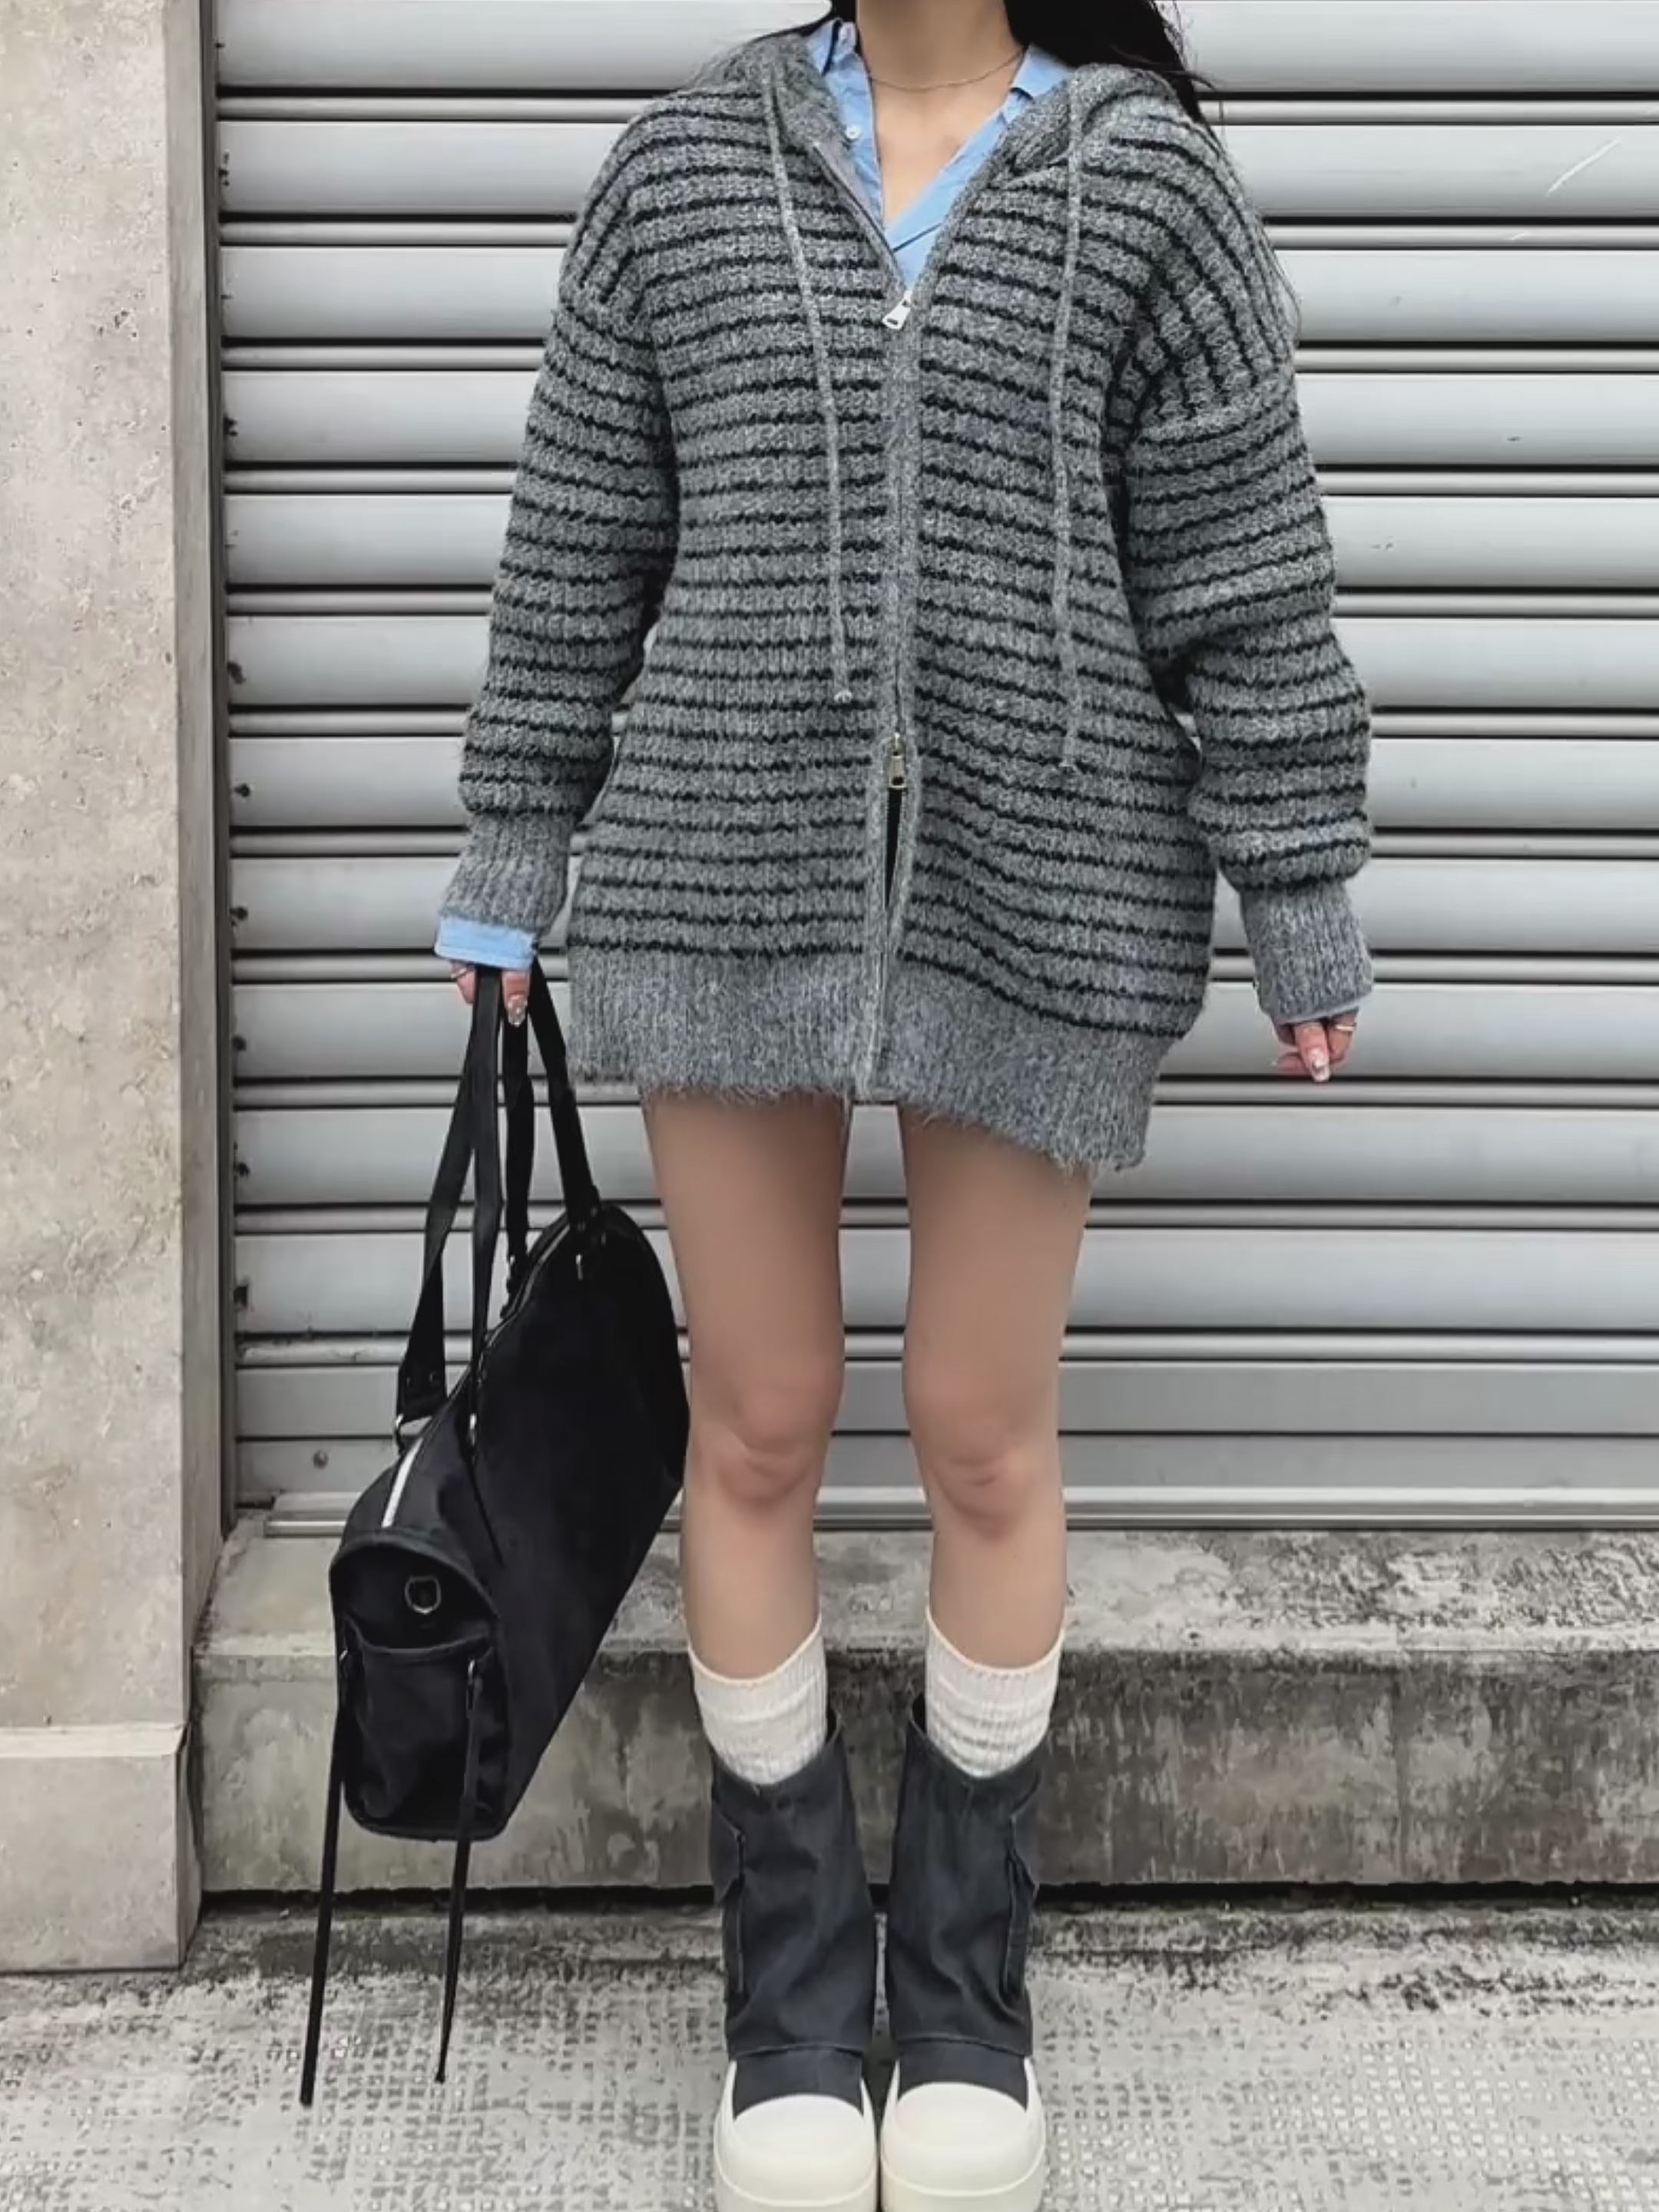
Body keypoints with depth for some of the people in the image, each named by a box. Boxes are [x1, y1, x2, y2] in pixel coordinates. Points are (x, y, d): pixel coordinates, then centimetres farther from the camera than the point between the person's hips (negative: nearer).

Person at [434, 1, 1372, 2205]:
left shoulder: (1148, 182, 0)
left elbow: (1245, 571, 0)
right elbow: (580, 545, 8)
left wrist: (1304, 903, 0)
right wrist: (510, 866, 9)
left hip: (1037, 904, -1)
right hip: (728, 885, 2)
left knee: (985, 1435, 7)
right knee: (757, 1430, 7)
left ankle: (968, 1980, 27)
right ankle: (791, 1983, 24)